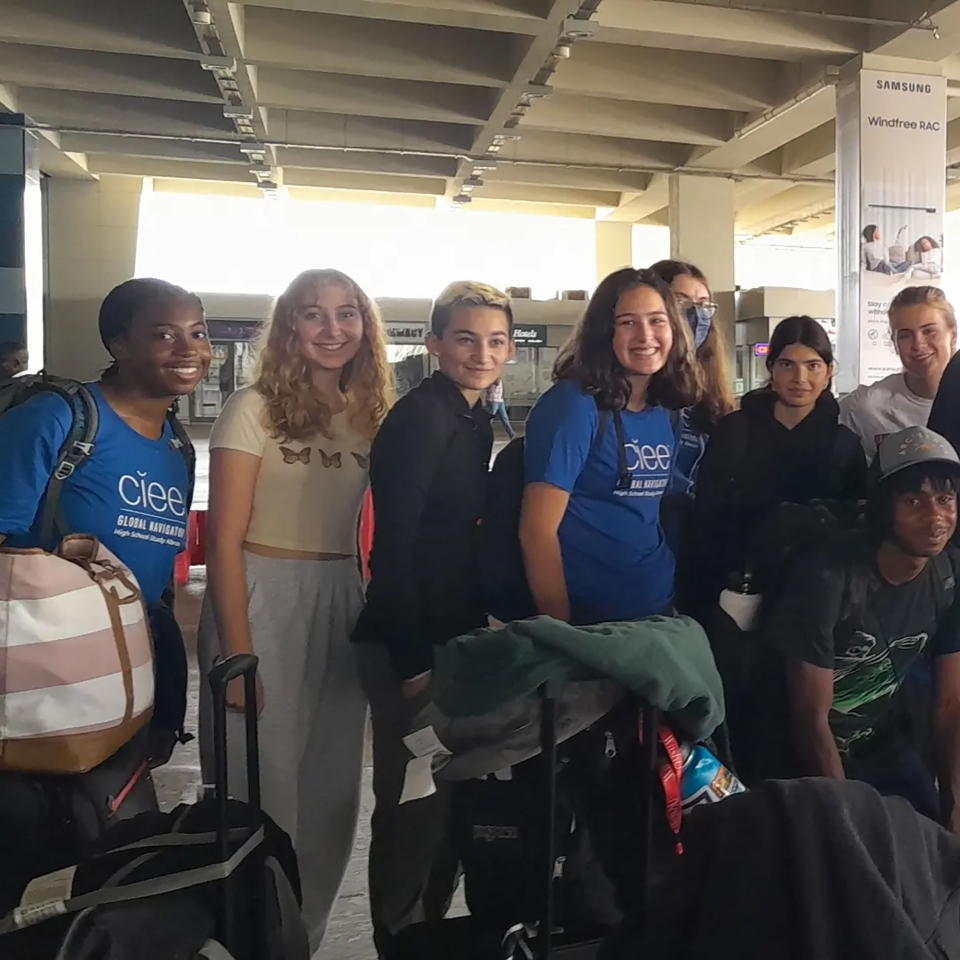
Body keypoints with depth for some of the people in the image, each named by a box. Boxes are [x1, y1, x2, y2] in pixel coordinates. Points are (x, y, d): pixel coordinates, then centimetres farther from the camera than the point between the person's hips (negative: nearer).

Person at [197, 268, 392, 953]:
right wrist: (237, 655, -15)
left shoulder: (370, 416, 9)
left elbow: (370, 531, 11)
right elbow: (226, 540, -10)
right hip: (263, 601, -5)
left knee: (331, 788, 14)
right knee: (263, 785, 6)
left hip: (344, 604, 5)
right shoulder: (255, 408, -7)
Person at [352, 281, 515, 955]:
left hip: (454, 635, 9)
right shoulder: (422, 417, -15)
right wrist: (412, 659, -20)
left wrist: (477, 630, 11)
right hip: (409, 641, -9)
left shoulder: (475, 420, 11)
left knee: (453, 796, 19)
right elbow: (392, 543, -20)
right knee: (417, 801, 2)